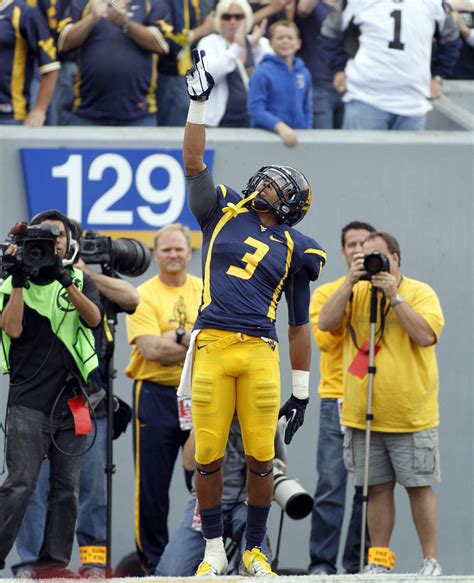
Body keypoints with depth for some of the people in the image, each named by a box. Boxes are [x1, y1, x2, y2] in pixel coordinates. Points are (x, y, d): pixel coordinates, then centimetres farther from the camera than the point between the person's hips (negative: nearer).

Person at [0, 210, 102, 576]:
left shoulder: (80, 281, 12)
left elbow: (94, 318, -7)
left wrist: (66, 281, -17)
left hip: (71, 401, 3)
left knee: (66, 488, 3)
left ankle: (54, 560, 7)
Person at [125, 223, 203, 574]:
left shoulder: (206, 291, 9)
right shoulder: (143, 296, -2)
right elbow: (151, 349, -15)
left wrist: (177, 337, -16)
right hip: (156, 396, -3)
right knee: (153, 483, 0)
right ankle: (153, 559, 7)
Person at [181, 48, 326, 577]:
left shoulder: (293, 250, 14)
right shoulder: (223, 215, 15)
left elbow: (300, 325, 17)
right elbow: (194, 163, 8)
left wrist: (301, 391, 14)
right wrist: (198, 103, 0)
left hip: (260, 354, 0)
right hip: (212, 346, 0)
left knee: (260, 459, -3)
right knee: (208, 457, -2)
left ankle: (254, 551, 13)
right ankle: (214, 551, 12)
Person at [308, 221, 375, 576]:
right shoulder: (327, 293, 7)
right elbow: (324, 339, -8)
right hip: (338, 400, -1)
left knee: (370, 489, 2)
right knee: (331, 485, -7)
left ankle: (358, 565, 9)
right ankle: (322, 564, -5)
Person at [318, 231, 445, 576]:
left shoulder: (420, 293, -1)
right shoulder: (355, 294, 10)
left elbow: (426, 335, -16)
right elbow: (326, 324, -4)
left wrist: (394, 296, -16)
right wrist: (350, 282, -9)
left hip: (412, 418, -3)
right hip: (363, 417, 3)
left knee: (419, 487, 0)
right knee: (377, 488, 6)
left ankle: (431, 561, 6)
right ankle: (380, 561, 13)